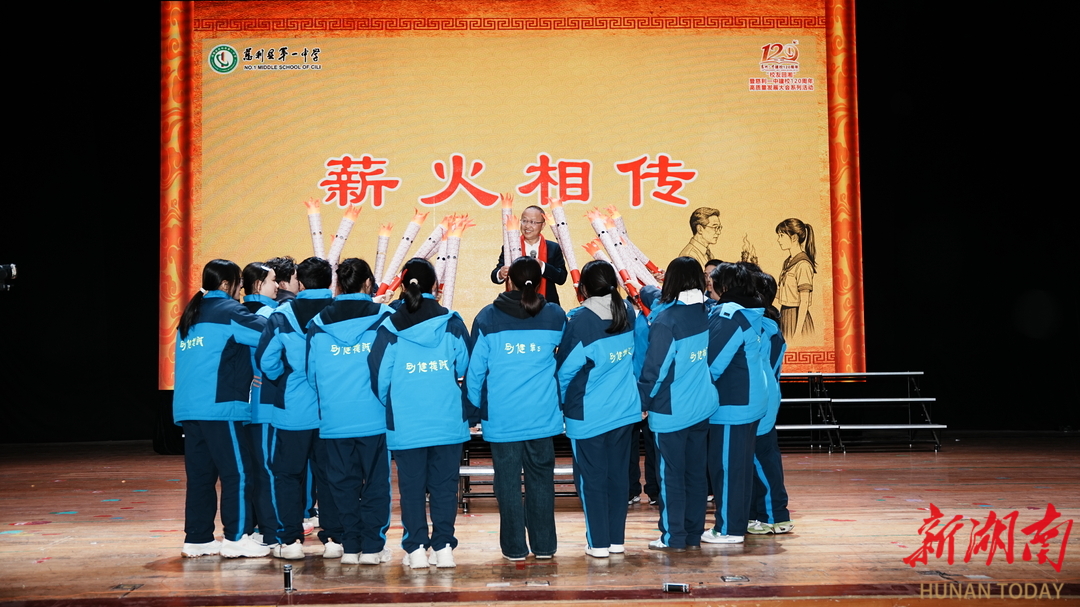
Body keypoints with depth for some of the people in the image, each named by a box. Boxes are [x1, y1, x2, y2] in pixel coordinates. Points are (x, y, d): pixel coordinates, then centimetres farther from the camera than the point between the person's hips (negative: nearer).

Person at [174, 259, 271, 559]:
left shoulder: (190, 315, 20)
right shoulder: (227, 311, -4)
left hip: (187, 408, 8)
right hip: (220, 407, -8)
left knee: (200, 473, 10)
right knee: (237, 472, -4)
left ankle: (197, 538, 12)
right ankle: (236, 537, -4)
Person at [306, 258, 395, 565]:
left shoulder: (318, 324, 3)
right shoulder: (384, 318, -4)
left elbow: (311, 375, 8)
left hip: (333, 421, 2)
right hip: (374, 419, -2)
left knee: (343, 484, 9)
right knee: (376, 482, 5)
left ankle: (350, 546, 13)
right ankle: (372, 546, 6)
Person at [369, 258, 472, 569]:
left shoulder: (390, 328, -5)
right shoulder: (452, 323, -3)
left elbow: (378, 378, -1)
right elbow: (465, 367, 5)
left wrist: (391, 406, 16)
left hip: (405, 425, -1)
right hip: (448, 423, 1)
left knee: (411, 488, 8)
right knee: (444, 486, 8)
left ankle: (416, 549, 10)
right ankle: (443, 547, 9)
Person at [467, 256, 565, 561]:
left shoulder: (487, 318, -5)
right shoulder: (555, 317, 0)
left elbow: (475, 368, -1)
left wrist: (475, 407, 11)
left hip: (501, 418, -2)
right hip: (543, 416, 2)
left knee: (508, 482, 7)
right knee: (541, 480, 11)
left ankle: (515, 547, 14)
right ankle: (544, 545, 18)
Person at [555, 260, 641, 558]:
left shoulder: (580, 320, -18)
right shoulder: (627, 313, -2)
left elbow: (566, 368, -10)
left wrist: (564, 400, 7)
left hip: (588, 415, -5)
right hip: (625, 410, 5)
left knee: (591, 478, 6)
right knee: (617, 475, 14)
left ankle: (598, 542, 10)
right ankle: (617, 539, 21)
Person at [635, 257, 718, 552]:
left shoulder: (665, 320, -19)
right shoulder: (705, 313, 0)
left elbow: (655, 368, -16)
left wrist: (642, 401, -2)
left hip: (671, 411, -6)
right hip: (702, 406, 6)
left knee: (671, 474, 4)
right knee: (695, 472, 12)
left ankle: (673, 537, 11)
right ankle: (694, 535, 19)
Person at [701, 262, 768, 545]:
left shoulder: (728, 315, -17)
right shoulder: (752, 314, 9)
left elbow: (713, 362, -19)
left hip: (731, 404, -9)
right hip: (751, 401, 9)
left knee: (726, 466, -2)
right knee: (742, 464, 15)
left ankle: (728, 528, 4)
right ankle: (737, 522, 24)